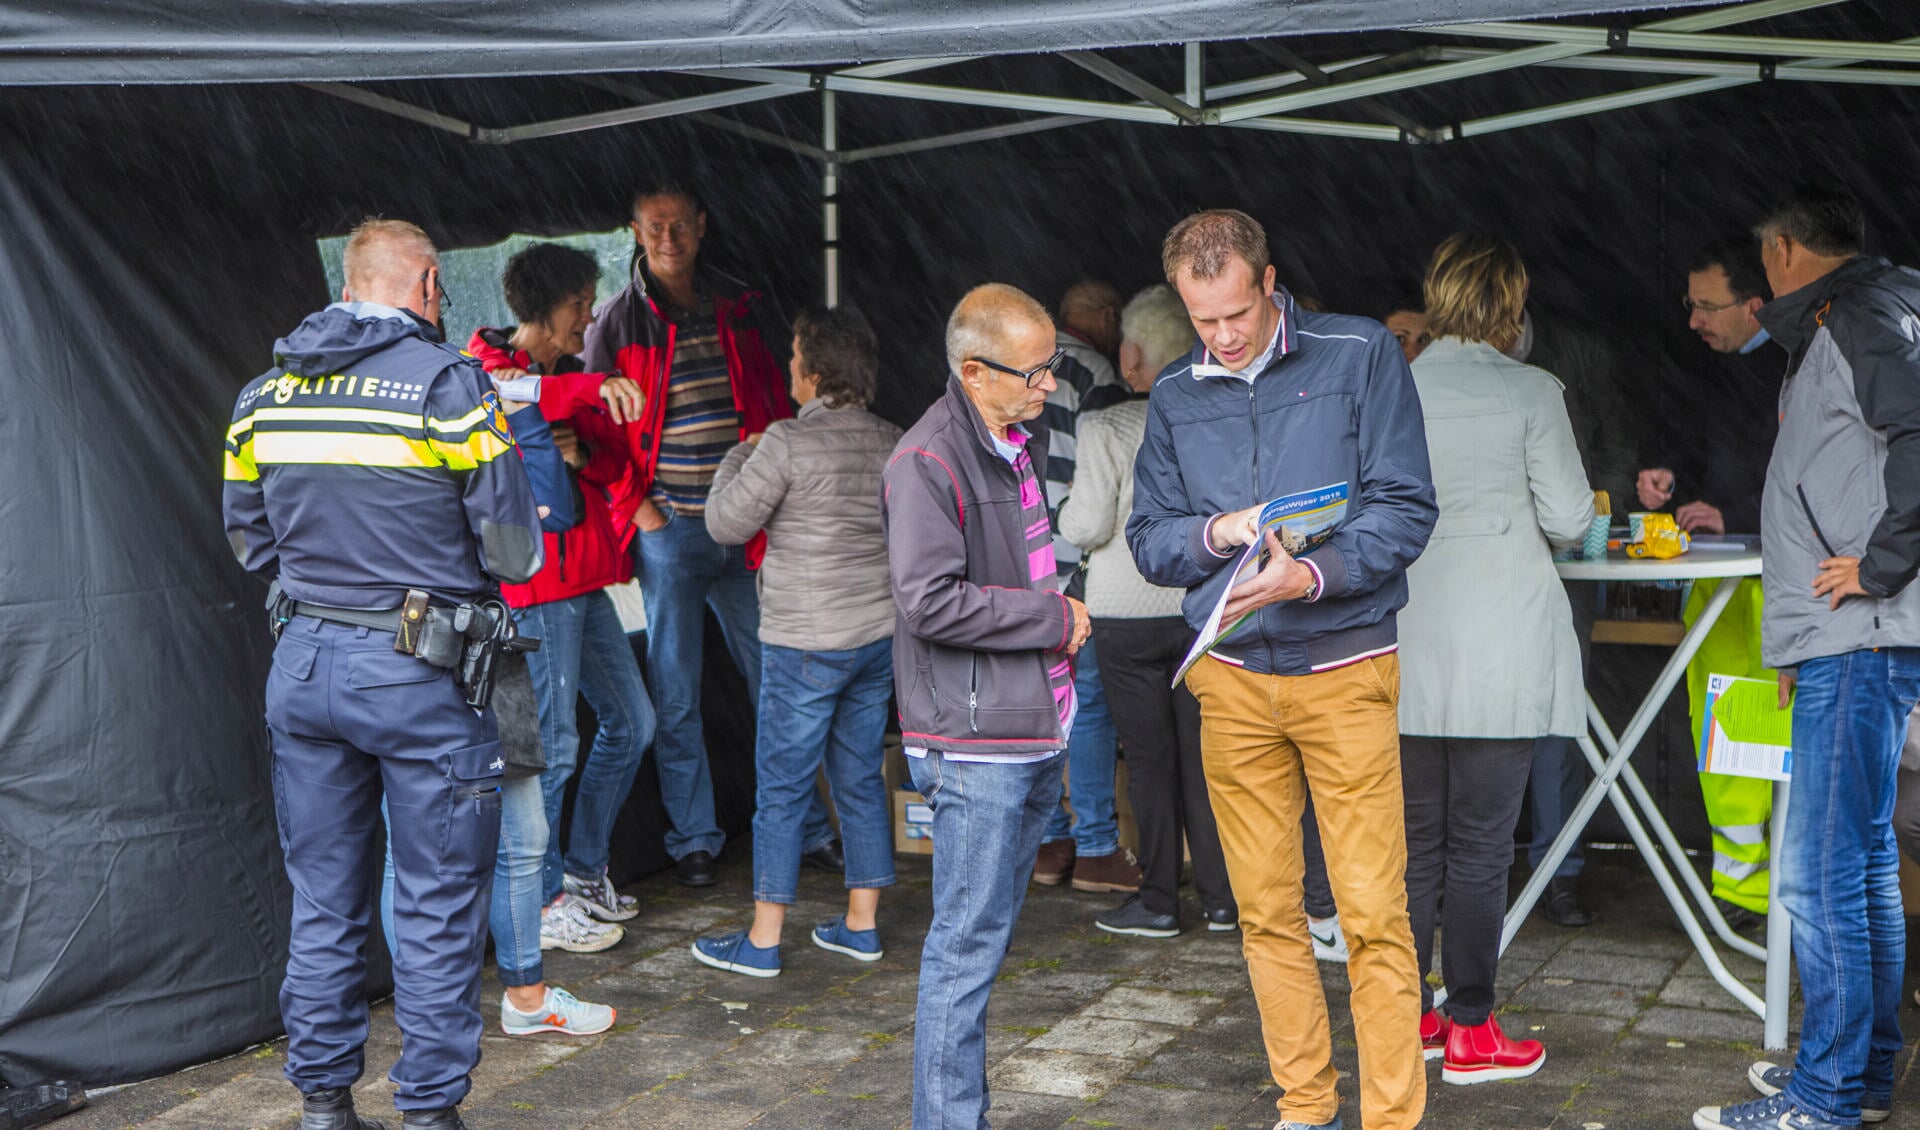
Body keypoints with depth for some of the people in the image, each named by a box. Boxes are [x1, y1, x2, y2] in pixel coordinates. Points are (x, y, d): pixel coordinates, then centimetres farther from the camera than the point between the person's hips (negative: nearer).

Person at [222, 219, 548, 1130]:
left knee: (322, 899, 15)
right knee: (439, 907, 5)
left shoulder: (265, 393, 6)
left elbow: (248, 535, 15)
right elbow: (514, 550, -10)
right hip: (419, 673, -5)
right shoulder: (449, 382, -10)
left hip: (303, 663, 5)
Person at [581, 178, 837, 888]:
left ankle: (808, 829, 19)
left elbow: (777, 408, 13)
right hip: (668, 531, -2)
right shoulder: (617, 322, 2)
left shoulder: (740, 309, 9)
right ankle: (693, 841, 17)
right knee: (676, 698, 4)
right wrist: (637, 505, -6)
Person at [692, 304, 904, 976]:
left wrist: (737, 458, 10)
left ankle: (763, 940, 9)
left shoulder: (788, 442, -15)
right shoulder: (893, 443, 3)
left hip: (806, 643, -6)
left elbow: (726, 524, -8)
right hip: (879, 635, 6)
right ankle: (861, 925, 22)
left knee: (782, 788, 2)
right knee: (860, 777, 15)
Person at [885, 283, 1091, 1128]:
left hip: (1031, 735, 9)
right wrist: (1054, 617, -15)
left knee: (987, 933, 16)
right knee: (968, 941, -4)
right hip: (975, 741, -9)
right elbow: (928, 600, -23)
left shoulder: (1023, 439, 14)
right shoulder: (927, 461, -16)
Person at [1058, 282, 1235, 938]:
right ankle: (1222, 899, 17)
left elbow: (1087, 526, -14)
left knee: (1150, 759, 5)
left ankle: (1159, 902, 13)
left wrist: (1067, 511, 7)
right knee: (1204, 755, 11)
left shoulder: (1105, 429, -13)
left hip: (1130, 613, -4)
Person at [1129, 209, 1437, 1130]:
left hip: (1345, 672, -3)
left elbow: (1406, 507, -5)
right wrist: (1216, 533, -10)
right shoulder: (1175, 397, 10)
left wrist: (1314, 575, -20)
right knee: (1266, 909, 8)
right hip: (1231, 678, 3)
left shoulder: (1360, 354, -1)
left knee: (1374, 912, -4)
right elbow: (1148, 537, 11)